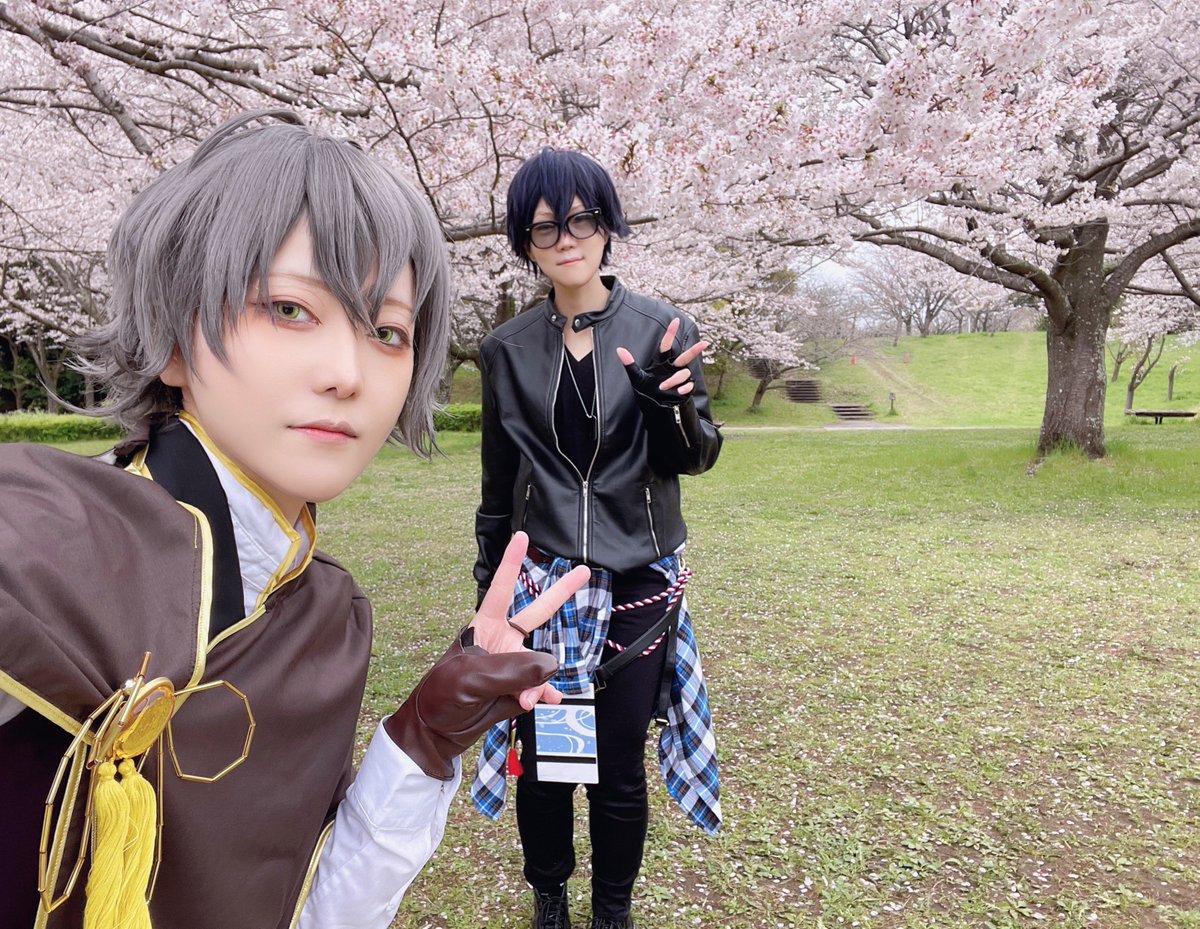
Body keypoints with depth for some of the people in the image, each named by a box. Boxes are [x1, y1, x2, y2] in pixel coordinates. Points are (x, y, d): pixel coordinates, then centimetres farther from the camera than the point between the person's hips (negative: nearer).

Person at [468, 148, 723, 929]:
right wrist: (488, 594, 9)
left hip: (637, 587, -1)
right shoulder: (508, 350, 2)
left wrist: (669, 402, -25)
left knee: (620, 767, 9)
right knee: (542, 757, 12)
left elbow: (693, 460, -4)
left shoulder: (664, 332, -3)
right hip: (541, 585, 2)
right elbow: (498, 489, 7)